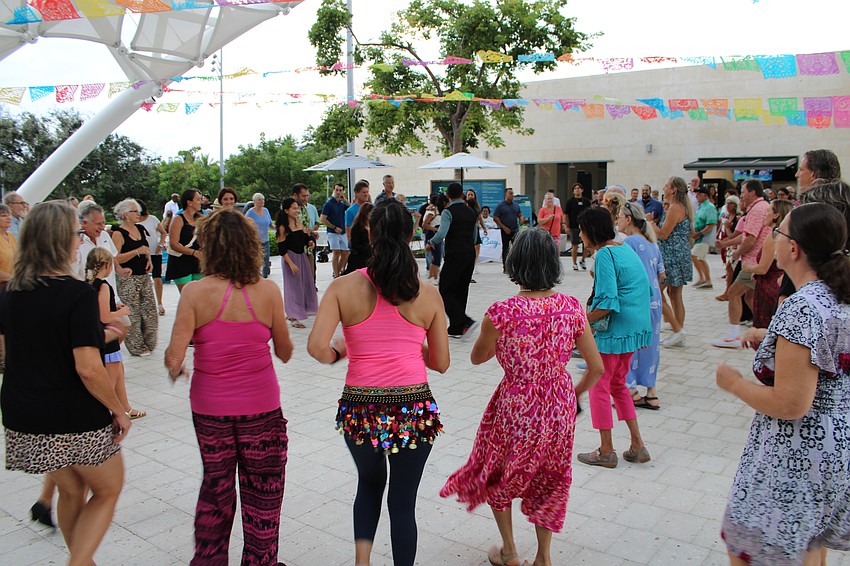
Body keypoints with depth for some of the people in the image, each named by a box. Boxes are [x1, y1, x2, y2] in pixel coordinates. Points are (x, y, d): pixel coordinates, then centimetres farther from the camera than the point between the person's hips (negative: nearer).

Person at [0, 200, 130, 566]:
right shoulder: (77, 294, -20)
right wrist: (118, 410, -11)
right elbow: (88, 369, -24)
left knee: (71, 491, 25)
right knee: (108, 489, 16)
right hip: (75, 419, -6)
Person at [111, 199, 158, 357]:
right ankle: (136, 347, 9)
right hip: (128, 278, -7)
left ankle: (148, 344, 20)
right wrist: (137, 252, -24)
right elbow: (115, 258, -19)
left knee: (150, 311, 7)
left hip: (144, 276, 7)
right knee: (132, 314, -1)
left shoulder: (141, 229, 12)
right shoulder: (118, 233, -10)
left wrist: (149, 260, 9)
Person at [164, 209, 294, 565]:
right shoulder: (268, 291, -12)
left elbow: (174, 358, -15)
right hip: (261, 408, -1)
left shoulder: (195, 292, -14)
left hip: (210, 407, 1)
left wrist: (174, 370, 7)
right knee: (262, 494, 17)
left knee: (215, 486, 24)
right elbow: (285, 354, -1)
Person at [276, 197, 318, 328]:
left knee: (305, 283, 14)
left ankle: (302, 310, 30)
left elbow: (306, 237, 14)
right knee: (293, 286, -2)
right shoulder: (283, 227, -14)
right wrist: (291, 264, -20)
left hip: (302, 256, 7)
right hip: (290, 257, -7)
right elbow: (282, 248, -16)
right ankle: (293, 318, 7)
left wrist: (311, 242, -9)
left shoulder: (299, 223, 7)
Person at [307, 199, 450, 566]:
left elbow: (317, 346, -17)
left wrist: (337, 354, 4)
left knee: (370, 483, 29)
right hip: (414, 408, 0)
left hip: (360, 408, 1)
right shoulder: (428, 295, -3)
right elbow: (440, 363, 2)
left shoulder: (343, 287, -6)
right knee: (403, 501, 16)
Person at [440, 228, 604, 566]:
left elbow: (477, 358, -4)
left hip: (515, 411, -3)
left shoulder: (501, 313, -22)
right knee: (547, 479, 27)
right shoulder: (571, 308, -12)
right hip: (559, 411, 3)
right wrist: (573, 395, 14)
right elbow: (596, 367, -4)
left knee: (497, 475, 26)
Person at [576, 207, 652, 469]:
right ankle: (637, 446, 23)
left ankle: (606, 451, 15)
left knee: (599, 386, 5)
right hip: (636, 327, 9)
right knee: (618, 384, 21)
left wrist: (583, 320, -12)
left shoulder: (604, 255, -17)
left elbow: (607, 303, -24)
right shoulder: (626, 249, 10)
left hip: (613, 330, -9)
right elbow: (647, 290, 16)